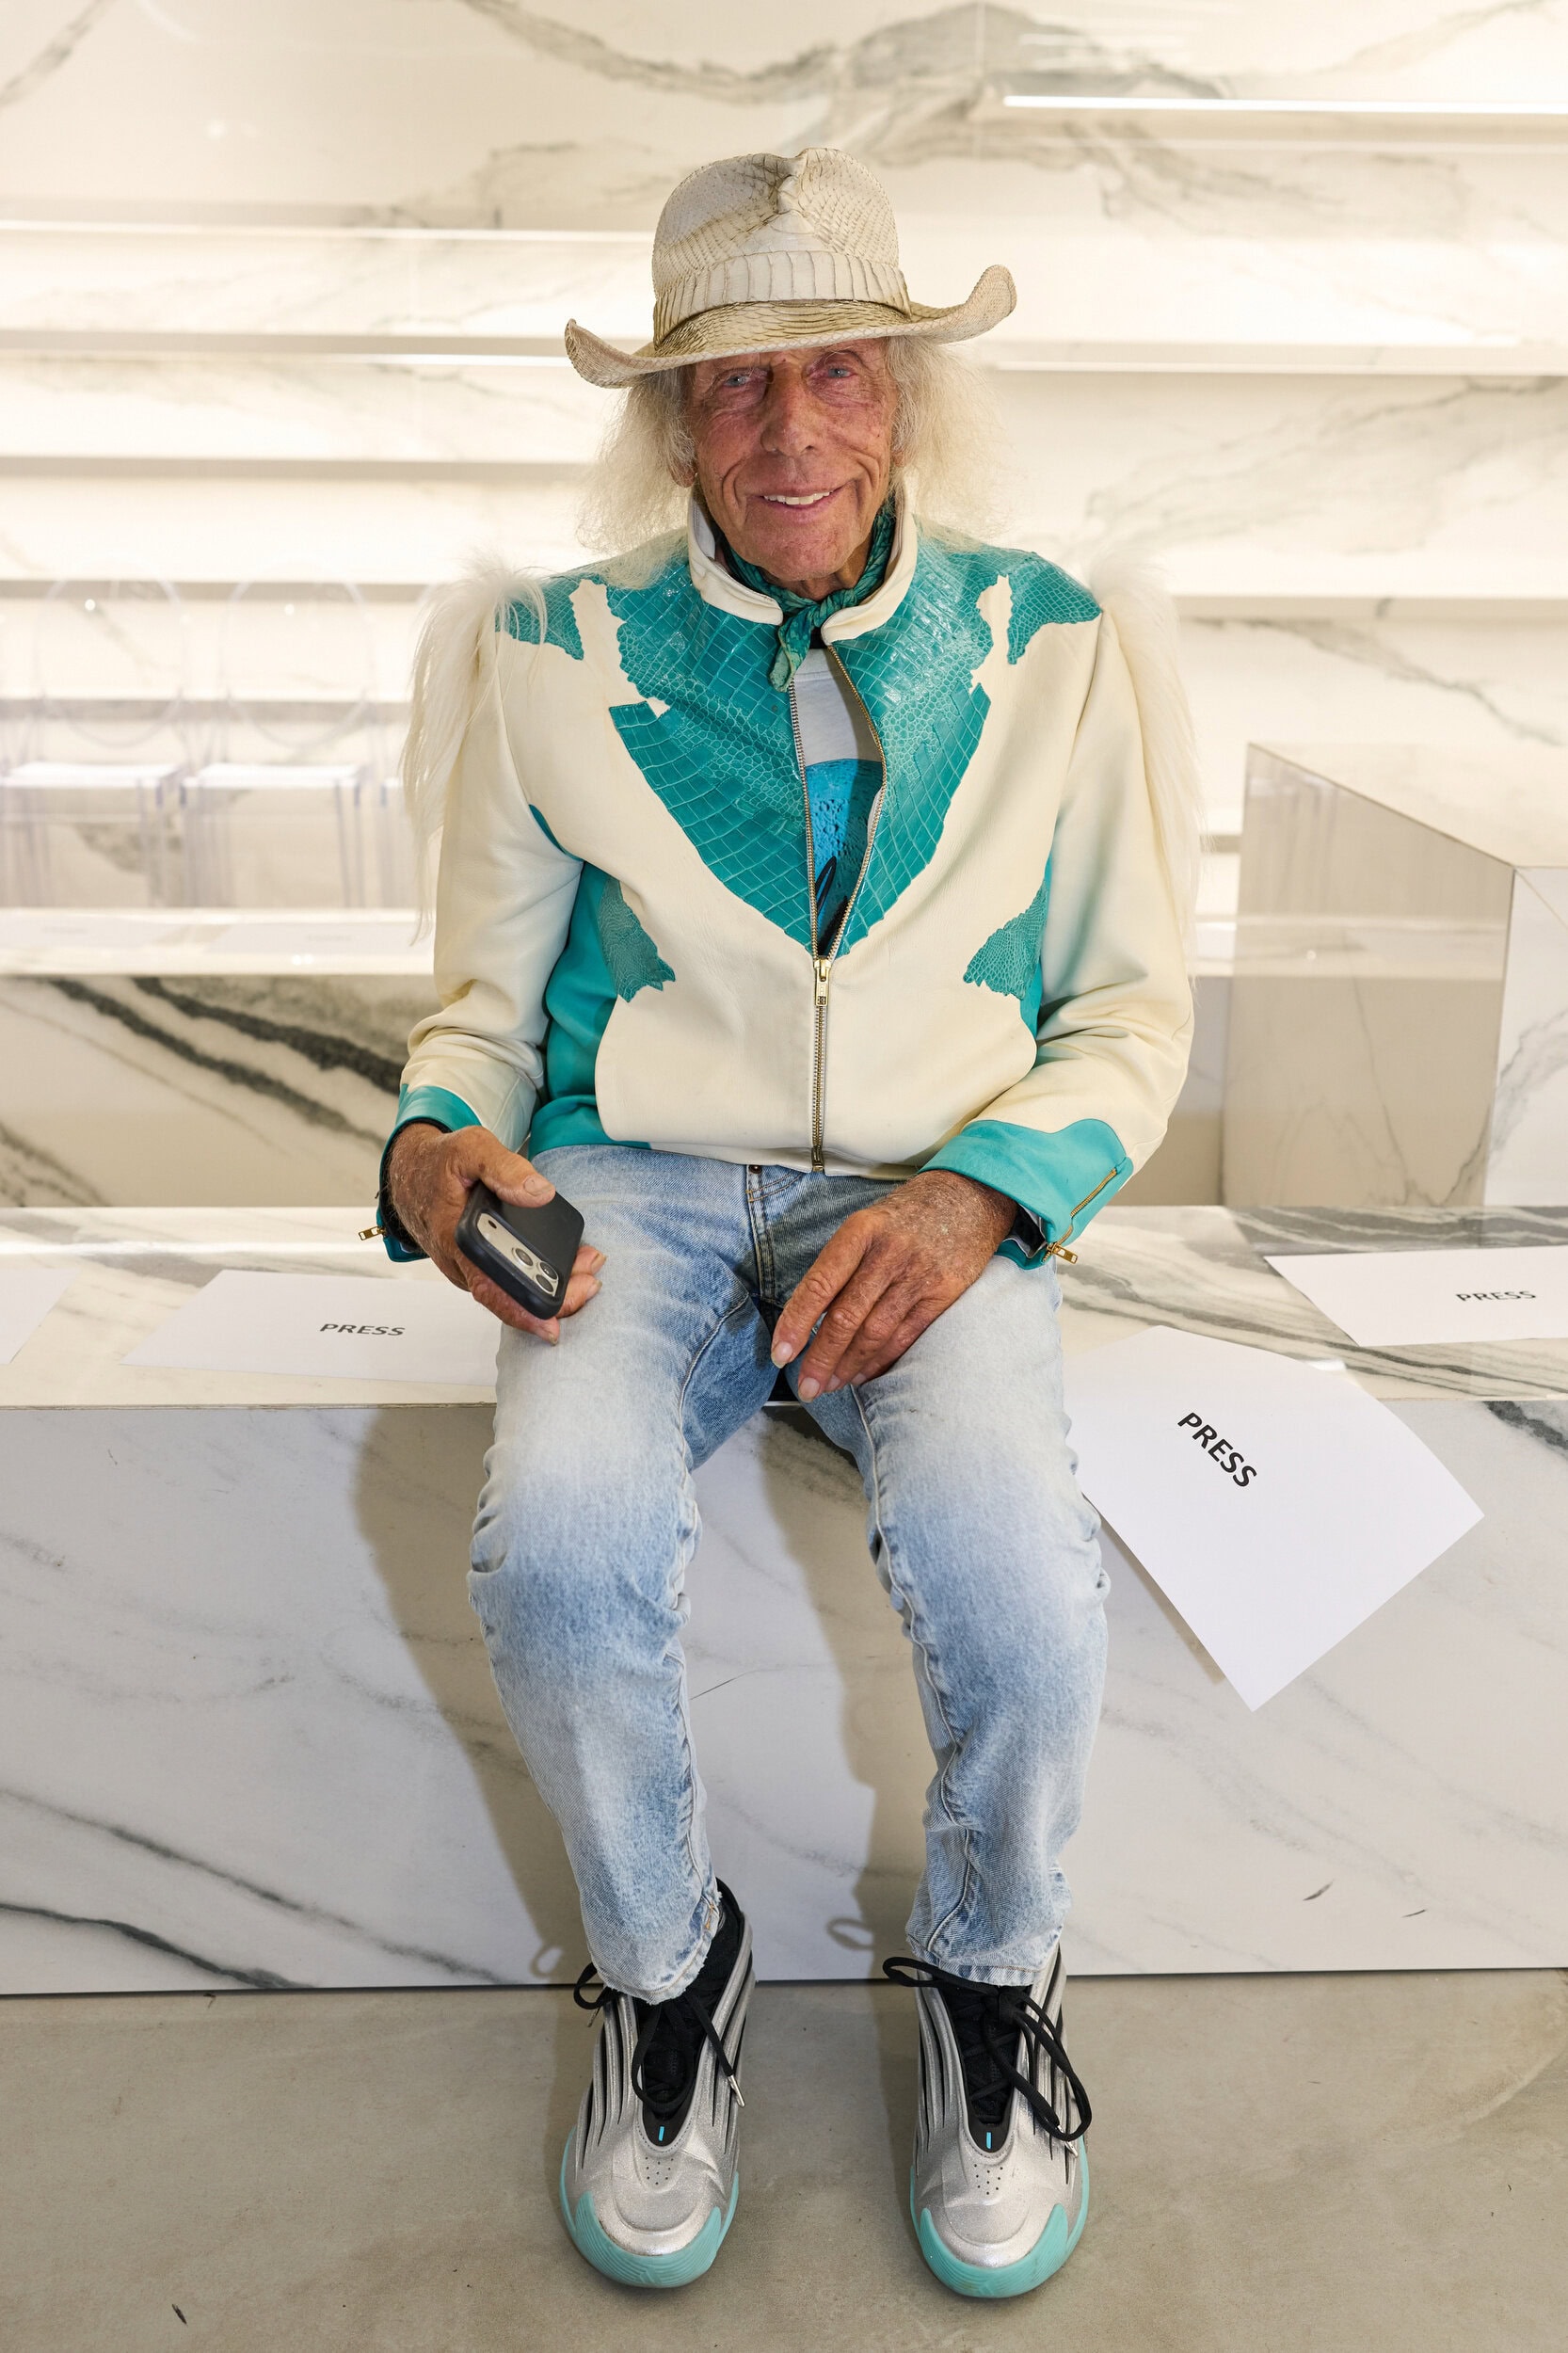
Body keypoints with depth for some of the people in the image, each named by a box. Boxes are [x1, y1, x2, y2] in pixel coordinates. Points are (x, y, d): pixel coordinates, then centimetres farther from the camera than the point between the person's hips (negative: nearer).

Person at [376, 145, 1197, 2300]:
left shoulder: (1050, 648, 7)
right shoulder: (557, 659, 6)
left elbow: (1131, 1013, 7)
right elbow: (490, 995, 12)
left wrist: (977, 1190, -12)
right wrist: (441, 1144, -12)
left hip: (934, 1190, 0)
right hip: (637, 1178, 1)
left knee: (1009, 1570, -30)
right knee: (559, 1542, -30)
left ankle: (991, 1971, 6)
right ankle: (661, 1965, 3)